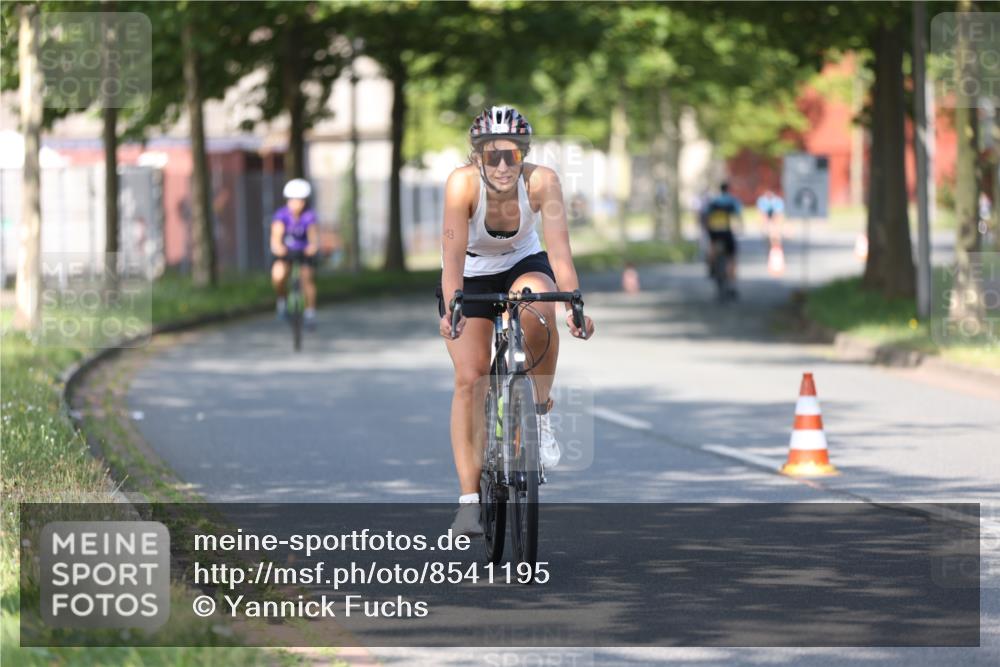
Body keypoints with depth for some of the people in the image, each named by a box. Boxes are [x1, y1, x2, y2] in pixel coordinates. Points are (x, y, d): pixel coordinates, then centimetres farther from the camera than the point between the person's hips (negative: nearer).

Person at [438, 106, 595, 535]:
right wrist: (451, 310, -52)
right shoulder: (462, 183, -31)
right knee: (470, 379, -11)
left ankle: (539, 412, -11)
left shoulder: (542, 182, -28)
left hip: (522, 265, 0)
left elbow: (559, 250, -33)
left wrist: (574, 306, -46)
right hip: (471, 275, 0)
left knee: (538, 312, -35)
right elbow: (453, 257, -37)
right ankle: (469, 500, -7)